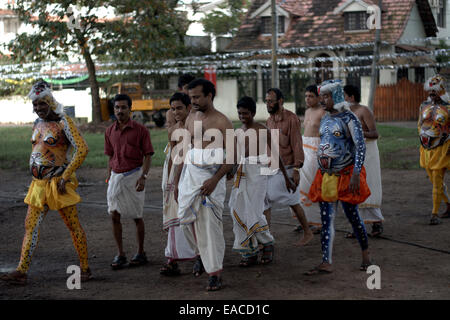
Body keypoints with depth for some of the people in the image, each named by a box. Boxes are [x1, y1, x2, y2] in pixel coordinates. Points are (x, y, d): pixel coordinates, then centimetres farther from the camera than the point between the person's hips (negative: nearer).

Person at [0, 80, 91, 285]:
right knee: (31, 226, 1)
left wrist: (66, 176, -19)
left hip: (57, 183, -7)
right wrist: (37, 177, 19)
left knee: (73, 226, 0)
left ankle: (85, 269, 10)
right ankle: (21, 271, 0)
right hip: (38, 184, 7)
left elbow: (82, 149, -17)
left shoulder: (63, 122, -9)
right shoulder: (38, 124, 14)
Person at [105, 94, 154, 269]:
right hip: (116, 175, 4)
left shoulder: (140, 130, -6)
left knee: (137, 217, 4)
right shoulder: (110, 131, 8)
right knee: (114, 215, -1)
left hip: (134, 174, -4)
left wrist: (143, 177, -17)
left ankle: (141, 253, 17)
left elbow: (148, 155, -6)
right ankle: (120, 255, 7)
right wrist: (109, 179, 14)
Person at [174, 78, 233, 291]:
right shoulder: (191, 119, 11)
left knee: (211, 224, -7)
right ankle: (201, 254, 34)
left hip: (211, 176, -6)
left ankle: (214, 273, -2)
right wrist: (177, 181, 15)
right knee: (186, 219, 7)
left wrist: (214, 180, -19)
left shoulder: (222, 122, -7)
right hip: (189, 174, 6)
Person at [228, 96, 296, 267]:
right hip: (241, 173, 6)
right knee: (239, 212, 0)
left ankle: (267, 244, 11)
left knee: (254, 212, -13)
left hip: (258, 172, -6)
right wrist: (231, 171, 3)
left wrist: (287, 178, 1)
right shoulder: (238, 132, 13)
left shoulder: (262, 130, -4)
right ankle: (249, 253, 7)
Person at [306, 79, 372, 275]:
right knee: (326, 220, 1)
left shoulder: (348, 118, -10)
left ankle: (365, 255, 23)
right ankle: (326, 263, 0)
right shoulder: (325, 120, 12)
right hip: (326, 175, 6)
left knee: (352, 216, 3)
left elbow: (360, 146, -15)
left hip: (345, 175, -6)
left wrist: (356, 174, -24)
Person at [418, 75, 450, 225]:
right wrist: (423, 139, 11)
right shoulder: (424, 106, 8)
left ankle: (435, 214, 0)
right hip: (426, 149, 6)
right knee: (435, 181, 15)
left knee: (437, 183, -6)